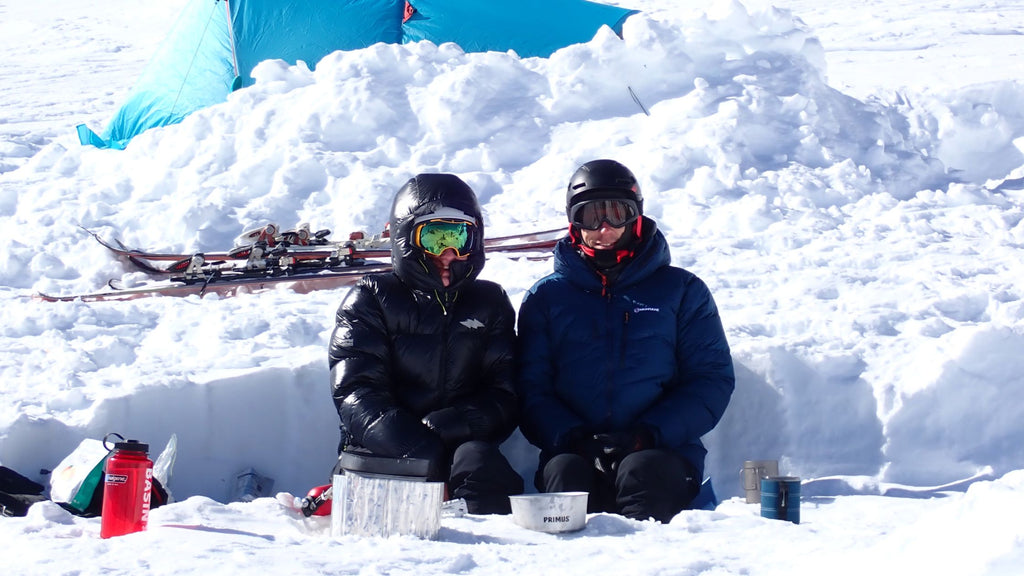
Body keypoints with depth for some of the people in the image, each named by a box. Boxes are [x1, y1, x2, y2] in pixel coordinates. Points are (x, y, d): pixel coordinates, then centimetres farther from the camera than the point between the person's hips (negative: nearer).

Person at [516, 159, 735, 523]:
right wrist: (573, 436, -11)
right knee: (565, 473, -34)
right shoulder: (546, 297, 19)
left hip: (661, 453, -1)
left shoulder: (681, 291, 16)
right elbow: (531, 390, 11)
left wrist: (648, 433, -9)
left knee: (643, 471, -35)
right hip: (575, 451, 1)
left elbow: (712, 380, 8)